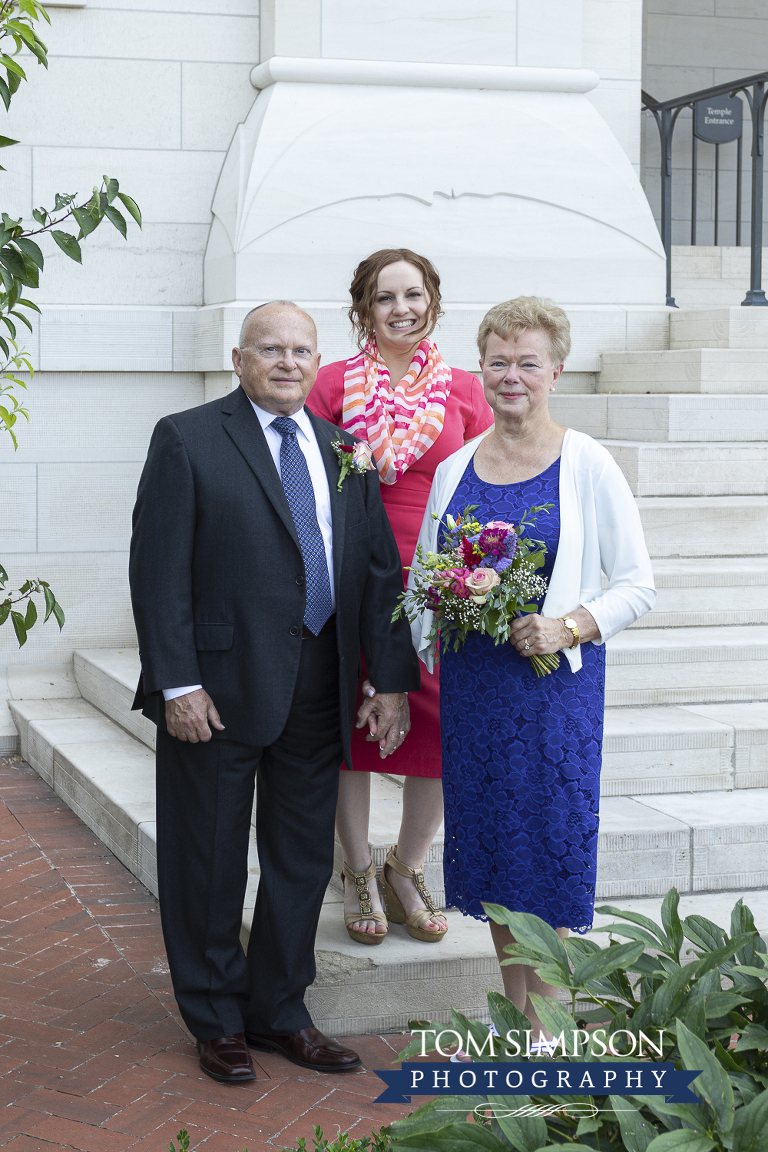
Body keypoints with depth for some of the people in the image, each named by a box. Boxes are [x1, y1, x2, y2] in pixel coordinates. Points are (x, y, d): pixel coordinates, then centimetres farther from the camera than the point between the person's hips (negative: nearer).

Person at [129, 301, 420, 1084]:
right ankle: (217, 1020, 24)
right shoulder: (188, 439, -4)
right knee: (210, 860, 8)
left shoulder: (344, 451, 11)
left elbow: (379, 572, 8)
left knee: (303, 859, 13)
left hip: (318, 689, 5)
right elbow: (159, 569, -9)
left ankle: (278, 1011, 29)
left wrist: (394, 681, 1)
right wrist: (177, 683, -16)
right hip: (219, 686, -5)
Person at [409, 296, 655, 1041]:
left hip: (555, 679, -4)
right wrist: (433, 627, -4)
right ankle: (513, 1012, 24)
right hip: (472, 681, 4)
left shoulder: (587, 465, -5)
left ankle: (545, 1022, 11)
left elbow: (636, 584, -4)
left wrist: (567, 627, -18)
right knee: (490, 840, 9)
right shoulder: (453, 470, 8)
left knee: (551, 839, -2)